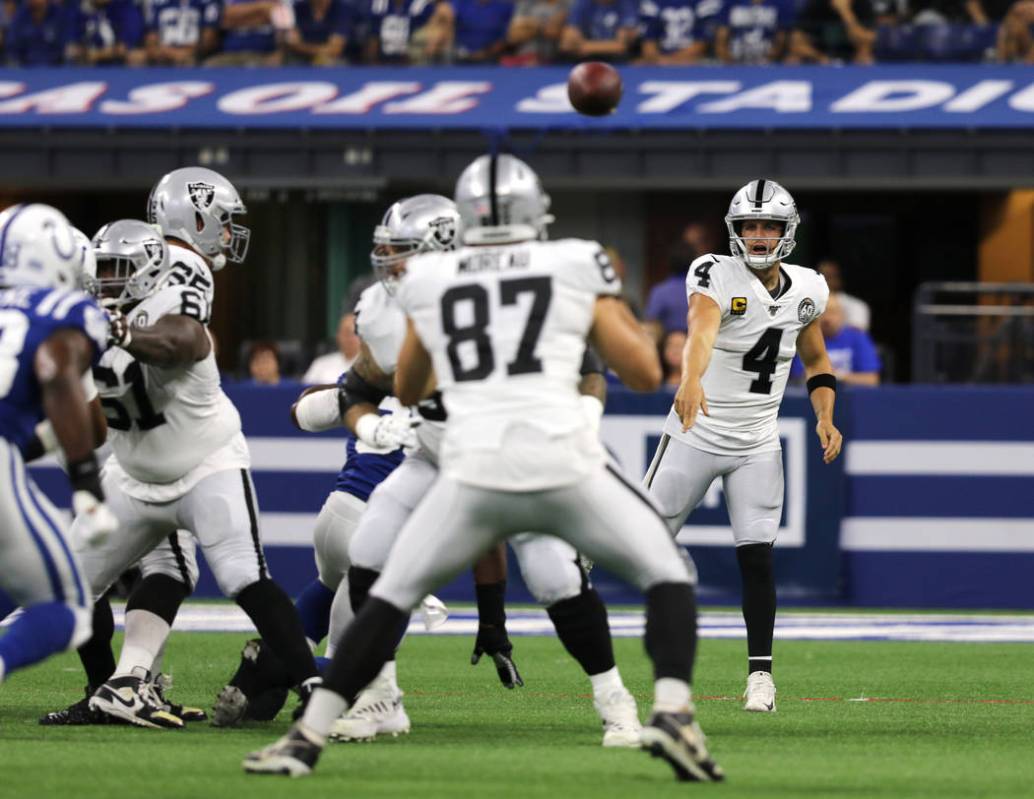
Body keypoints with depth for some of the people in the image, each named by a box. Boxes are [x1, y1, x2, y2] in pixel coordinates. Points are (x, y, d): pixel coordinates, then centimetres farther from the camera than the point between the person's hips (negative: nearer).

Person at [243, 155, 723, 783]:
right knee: (667, 575, 15)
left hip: (475, 472, 2)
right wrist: (617, 310, 27)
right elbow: (645, 374, 10)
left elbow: (407, 391, 29)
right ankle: (673, 714, -8)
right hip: (566, 462, -1)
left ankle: (307, 737, 11)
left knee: (392, 596, 18)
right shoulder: (577, 267, 8)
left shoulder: (428, 282, 14)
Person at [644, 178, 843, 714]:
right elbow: (702, 328, -39)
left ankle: (760, 671, 2)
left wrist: (825, 419, 2)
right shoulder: (717, 277, -17)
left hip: (756, 445, 3)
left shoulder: (805, 290, 1)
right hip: (697, 434, -3)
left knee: (757, 556, -5)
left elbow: (816, 360, 18)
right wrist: (690, 382, -59)